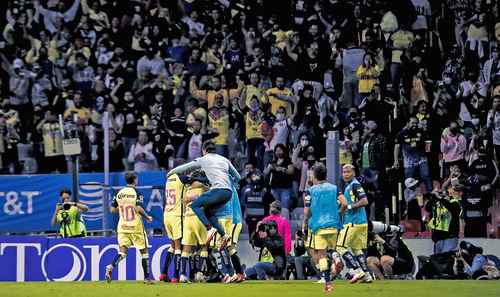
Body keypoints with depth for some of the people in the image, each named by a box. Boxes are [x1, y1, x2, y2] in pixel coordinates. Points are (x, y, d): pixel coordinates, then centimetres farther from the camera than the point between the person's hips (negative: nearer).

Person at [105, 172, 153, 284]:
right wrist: (147, 217, -3)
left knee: (123, 250, -2)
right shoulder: (136, 193, -8)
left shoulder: (119, 193, 7)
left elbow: (113, 209, 9)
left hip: (122, 227, 4)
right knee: (144, 251, 9)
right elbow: (139, 208, -19)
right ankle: (147, 278, 10)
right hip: (136, 227, -4)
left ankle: (111, 266, -31)